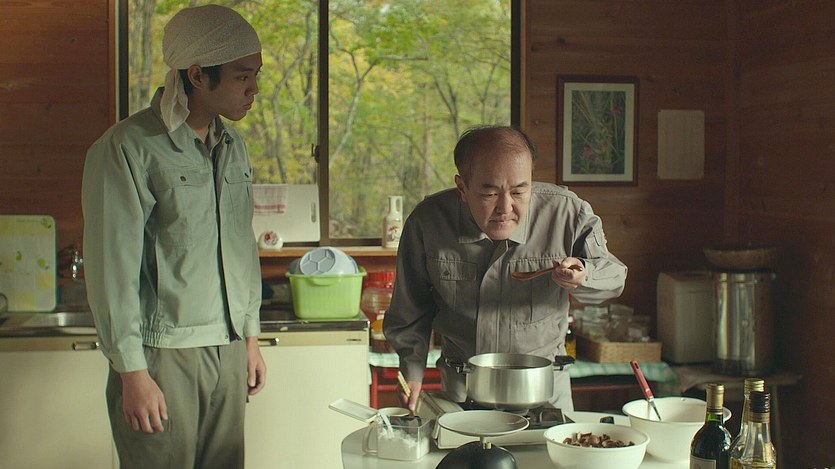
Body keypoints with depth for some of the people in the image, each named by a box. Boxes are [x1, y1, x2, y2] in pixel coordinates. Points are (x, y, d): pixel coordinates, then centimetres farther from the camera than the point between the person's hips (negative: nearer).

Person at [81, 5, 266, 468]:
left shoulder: (233, 147, 11)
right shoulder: (127, 149, -11)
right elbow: (112, 269, -12)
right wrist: (132, 372, -13)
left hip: (227, 352, 6)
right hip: (162, 356, -6)